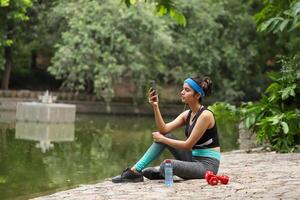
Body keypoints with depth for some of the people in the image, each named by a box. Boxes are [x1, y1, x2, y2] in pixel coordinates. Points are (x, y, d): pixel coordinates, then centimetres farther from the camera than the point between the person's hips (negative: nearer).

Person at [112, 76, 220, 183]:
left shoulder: (205, 115, -17)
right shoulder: (187, 114, 8)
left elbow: (188, 145, -18)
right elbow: (164, 129, -4)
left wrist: (162, 139, -9)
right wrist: (155, 106, -13)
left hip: (207, 165, -8)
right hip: (193, 159, 8)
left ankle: (160, 172, 7)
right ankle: (135, 170, -1)